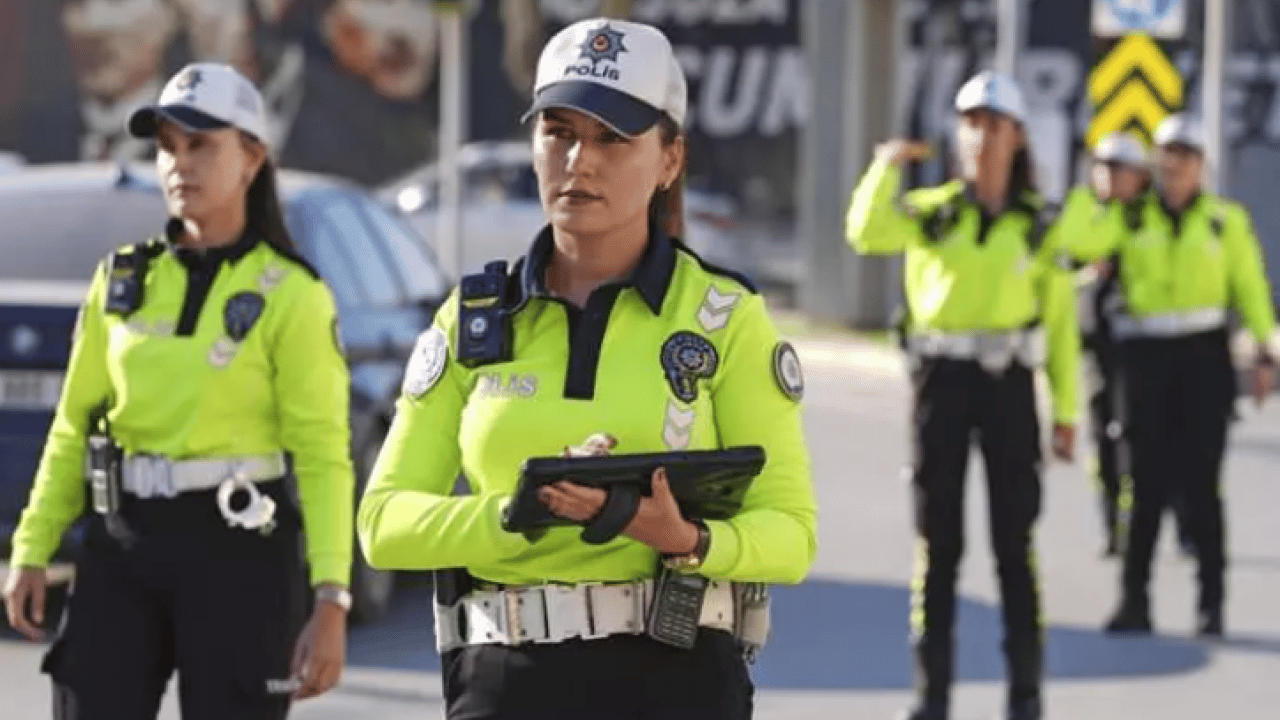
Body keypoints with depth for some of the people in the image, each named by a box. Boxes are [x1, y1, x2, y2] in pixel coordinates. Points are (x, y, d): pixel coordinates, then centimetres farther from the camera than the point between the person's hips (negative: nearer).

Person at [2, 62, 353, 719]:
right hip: (121, 546, 4)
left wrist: (331, 600, -18)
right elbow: (74, 427, 14)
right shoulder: (121, 280, 10)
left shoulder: (291, 295, -4)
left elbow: (323, 456, -9)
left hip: (240, 549, -4)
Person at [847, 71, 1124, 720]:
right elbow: (867, 234, -16)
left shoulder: (1042, 223, 4)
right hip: (940, 380, 1)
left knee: (1014, 539, 0)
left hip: (1009, 383, 0)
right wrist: (887, 166, -8)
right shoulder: (932, 213, 4)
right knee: (937, 539, 3)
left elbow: (1061, 323, 6)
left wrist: (1066, 411, 3)